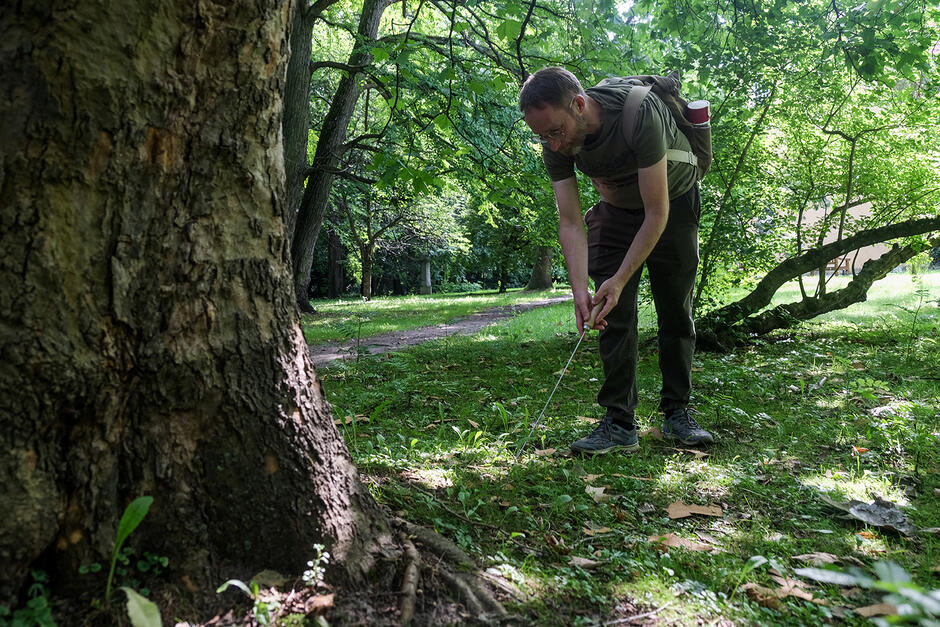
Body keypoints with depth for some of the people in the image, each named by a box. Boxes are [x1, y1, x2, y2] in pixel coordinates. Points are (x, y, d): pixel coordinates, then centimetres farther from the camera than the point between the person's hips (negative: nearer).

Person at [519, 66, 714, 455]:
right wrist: (580, 288, -32)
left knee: (675, 313, -1)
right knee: (614, 316, -7)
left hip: (672, 205, -3)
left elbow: (657, 212, -34)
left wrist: (620, 279, -36)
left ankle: (677, 414, 11)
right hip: (615, 211, 3)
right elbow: (570, 222, -19)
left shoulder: (638, 113, -38)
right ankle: (619, 423, -5)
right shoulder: (556, 146, -23)